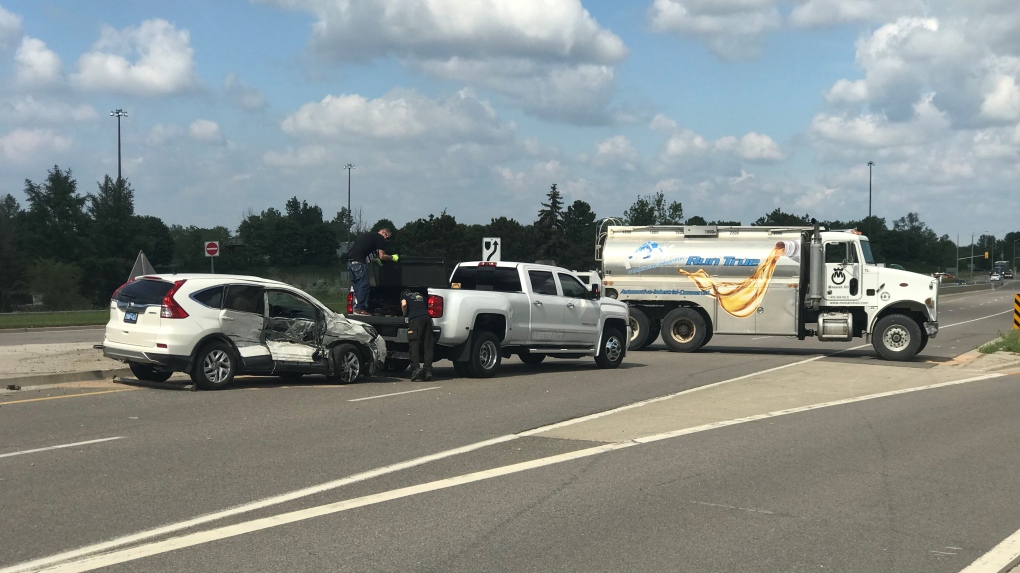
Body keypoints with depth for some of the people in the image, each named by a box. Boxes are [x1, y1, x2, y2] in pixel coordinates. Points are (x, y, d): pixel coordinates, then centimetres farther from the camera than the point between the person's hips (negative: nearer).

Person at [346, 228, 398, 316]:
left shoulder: (366, 235, 28)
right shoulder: (380, 238, 1)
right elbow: (382, 256, -3)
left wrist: (376, 260, 36)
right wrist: (393, 257, 13)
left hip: (350, 261, 9)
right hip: (359, 262, -9)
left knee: (356, 285, 14)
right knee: (364, 285, -5)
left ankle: (357, 307, 15)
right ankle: (360, 308, -6)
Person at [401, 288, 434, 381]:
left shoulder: (404, 294, 22)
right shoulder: (420, 295, 34)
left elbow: (404, 304, 2)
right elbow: (427, 306, 28)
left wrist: (405, 315, 17)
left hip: (415, 318, -4)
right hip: (427, 317, 4)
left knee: (414, 344, -8)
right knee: (428, 345, 3)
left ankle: (416, 367, -26)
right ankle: (428, 370, -6)